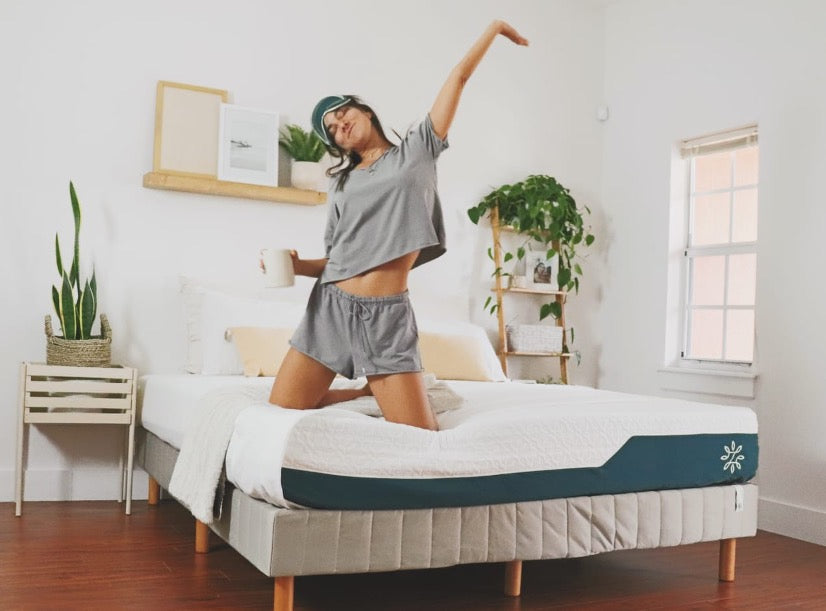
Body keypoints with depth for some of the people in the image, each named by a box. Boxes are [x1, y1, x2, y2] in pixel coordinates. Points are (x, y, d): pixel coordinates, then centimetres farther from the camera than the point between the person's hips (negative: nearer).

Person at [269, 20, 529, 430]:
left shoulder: (417, 150, 10)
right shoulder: (341, 181, 18)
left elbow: (459, 76, 10)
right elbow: (337, 258, 16)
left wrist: (495, 27, 16)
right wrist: (298, 266, -2)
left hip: (386, 314, -3)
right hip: (330, 306, 3)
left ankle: (381, 387, 22)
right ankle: (363, 390, 18)